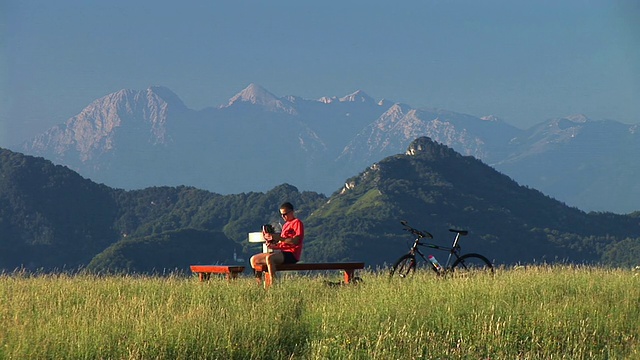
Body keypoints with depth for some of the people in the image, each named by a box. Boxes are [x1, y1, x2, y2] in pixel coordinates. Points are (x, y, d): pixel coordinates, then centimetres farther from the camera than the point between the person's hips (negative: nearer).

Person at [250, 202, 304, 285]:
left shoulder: (297, 222, -4)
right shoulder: (286, 224, 25)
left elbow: (296, 241, -18)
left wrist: (279, 238, -24)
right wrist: (274, 245, 2)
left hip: (291, 254, -10)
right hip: (282, 251, 10)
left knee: (269, 258, -38)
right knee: (254, 259, 3)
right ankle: (259, 284, -2)